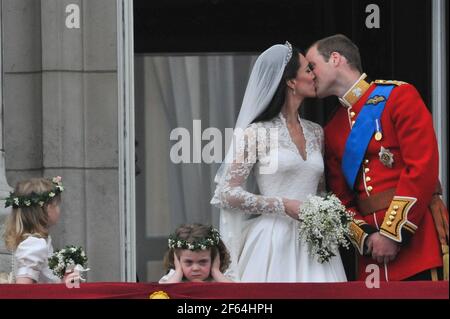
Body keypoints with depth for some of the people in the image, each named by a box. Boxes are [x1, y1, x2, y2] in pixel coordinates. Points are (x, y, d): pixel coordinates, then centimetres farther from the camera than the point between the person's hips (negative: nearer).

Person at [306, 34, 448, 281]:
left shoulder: (398, 95, -3)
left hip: (415, 235, -6)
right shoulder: (332, 131, 16)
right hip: (372, 252, 6)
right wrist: (365, 237, -5)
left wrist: (394, 234, -14)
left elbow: (423, 167, -12)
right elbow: (341, 199, 15)